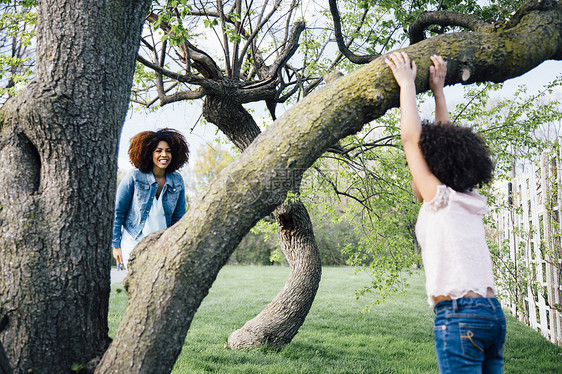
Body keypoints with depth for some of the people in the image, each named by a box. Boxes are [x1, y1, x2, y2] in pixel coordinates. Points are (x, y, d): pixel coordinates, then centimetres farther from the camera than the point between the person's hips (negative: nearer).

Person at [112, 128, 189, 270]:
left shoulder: (177, 181, 3)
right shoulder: (134, 177, -7)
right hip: (133, 242, -3)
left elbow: (178, 217, 13)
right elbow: (117, 211, -1)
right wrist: (116, 245, -3)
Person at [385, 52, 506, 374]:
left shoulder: (441, 200, -5)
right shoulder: (473, 203, 14)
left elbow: (411, 138, -1)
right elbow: (448, 144, 23)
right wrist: (438, 89, 27)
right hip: (493, 313, 8)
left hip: (459, 314, -8)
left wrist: (407, 83, 8)